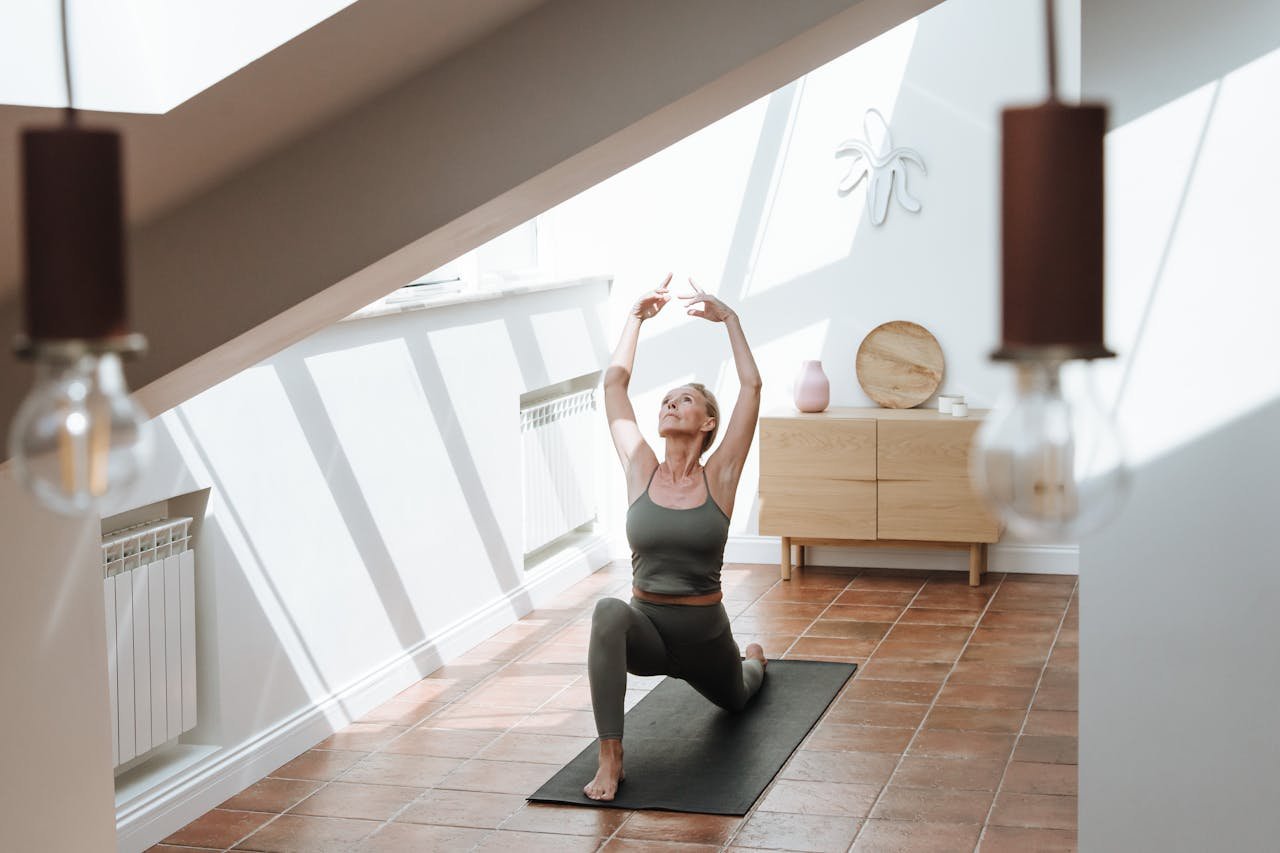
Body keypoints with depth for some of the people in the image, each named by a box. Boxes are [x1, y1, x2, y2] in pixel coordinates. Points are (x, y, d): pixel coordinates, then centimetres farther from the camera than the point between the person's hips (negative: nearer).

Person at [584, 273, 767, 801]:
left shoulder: (719, 477, -9)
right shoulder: (641, 471, -5)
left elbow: (751, 386, -13)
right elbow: (614, 383, -2)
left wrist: (728, 318, -12)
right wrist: (637, 317, -2)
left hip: (706, 634, 1)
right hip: (646, 631, -1)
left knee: (734, 699, 32)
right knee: (609, 613, -38)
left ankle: (754, 658, 72)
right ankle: (609, 758, -34)